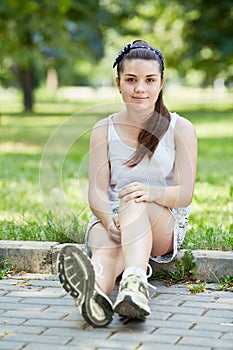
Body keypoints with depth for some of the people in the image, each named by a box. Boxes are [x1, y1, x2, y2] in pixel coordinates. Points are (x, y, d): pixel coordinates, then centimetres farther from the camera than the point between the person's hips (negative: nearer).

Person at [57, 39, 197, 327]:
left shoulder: (180, 129, 3)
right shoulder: (103, 130, 8)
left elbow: (185, 194, -5)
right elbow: (97, 192, -2)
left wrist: (150, 192, -28)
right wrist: (108, 219, -27)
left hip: (164, 223, -1)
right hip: (110, 218, 1)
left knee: (136, 202, -37)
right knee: (107, 249, -37)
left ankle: (134, 282, -65)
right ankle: (93, 293, -73)